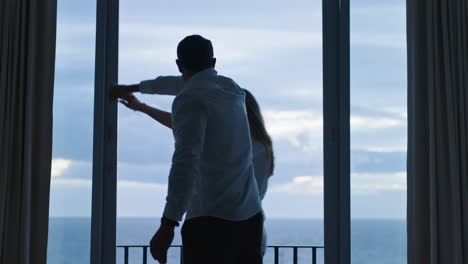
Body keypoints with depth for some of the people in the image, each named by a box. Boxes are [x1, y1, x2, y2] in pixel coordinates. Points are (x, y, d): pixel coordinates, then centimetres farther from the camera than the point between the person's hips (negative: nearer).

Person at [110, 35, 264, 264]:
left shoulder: (190, 99, -7)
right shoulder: (232, 88, 17)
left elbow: (186, 161, -21)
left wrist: (168, 224, -24)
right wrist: (135, 88, 51)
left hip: (212, 219, -7)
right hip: (251, 216, 7)